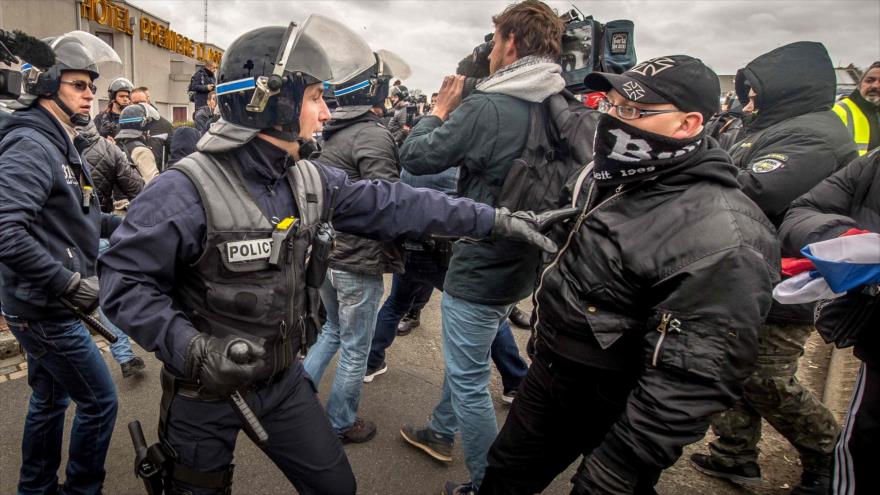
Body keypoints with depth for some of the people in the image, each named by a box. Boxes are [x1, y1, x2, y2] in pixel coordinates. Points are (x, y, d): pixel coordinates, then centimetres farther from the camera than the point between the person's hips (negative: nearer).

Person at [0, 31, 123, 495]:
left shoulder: (60, 145, 13)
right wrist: (72, 283, -25)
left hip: (44, 304, 10)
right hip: (43, 307, -10)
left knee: (50, 398, 21)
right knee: (99, 400, 1)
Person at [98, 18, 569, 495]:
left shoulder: (312, 181, -5)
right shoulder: (187, 190, -24)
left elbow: (393, 204, -4)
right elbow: (123, 281, -19)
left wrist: (499, 219, -4)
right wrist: (190, 348, -33)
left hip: (283, 378, 5)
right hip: (206, 391, -5)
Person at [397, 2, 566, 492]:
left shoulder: (485, 108, -22)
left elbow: (415, 157, -13)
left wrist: (441, 108, 4)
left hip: (480, 270, -8)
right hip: (523, 264, 9)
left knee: (469, 382, 8)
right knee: (464, 359, 27)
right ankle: (441, 432, 48)